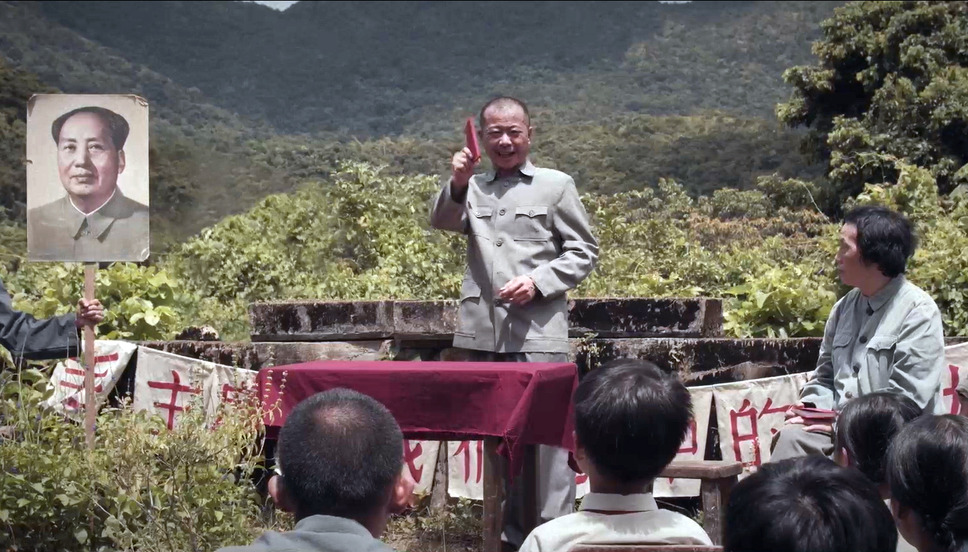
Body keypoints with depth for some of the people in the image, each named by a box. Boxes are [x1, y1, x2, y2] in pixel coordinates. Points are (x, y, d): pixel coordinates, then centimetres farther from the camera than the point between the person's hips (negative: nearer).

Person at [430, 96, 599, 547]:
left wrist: (537, 282, -10)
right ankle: (510, 531, 18)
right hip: (483, 331, 4)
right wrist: (457, 185, -21)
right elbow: (442, 221, -2)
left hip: (538, 331, -4)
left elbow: (584, 251, 4)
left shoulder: (555, 185, 6)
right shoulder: (473, 188, 15)